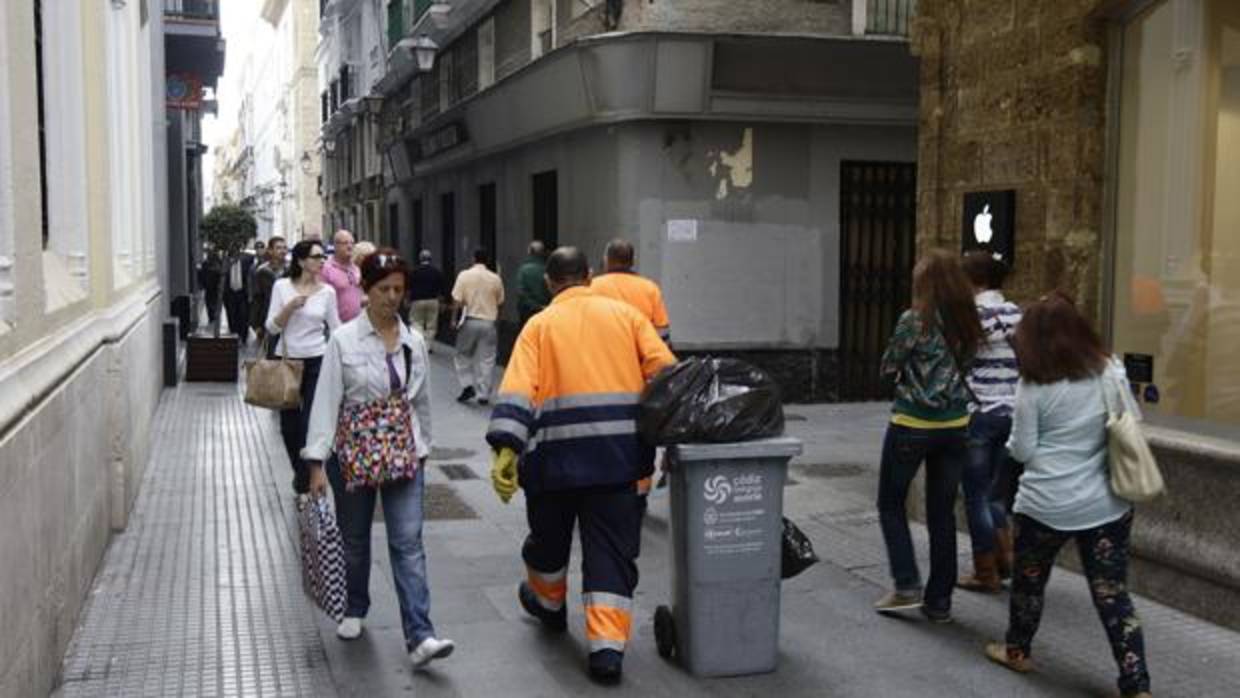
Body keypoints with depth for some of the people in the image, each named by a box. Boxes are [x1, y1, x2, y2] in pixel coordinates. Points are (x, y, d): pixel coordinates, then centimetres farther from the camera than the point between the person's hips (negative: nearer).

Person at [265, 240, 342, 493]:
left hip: (316, 361, -1)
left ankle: (305, 481, 5)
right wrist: (290, 307, -17)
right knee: (289, 425, 9)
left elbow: (336, 330, 7)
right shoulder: (282, 286, -1)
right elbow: (271, 327, -2)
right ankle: (300, 472, 32)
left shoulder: (327, 292, 1)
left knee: (311, 424, -8)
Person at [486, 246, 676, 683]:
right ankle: (608, 647, -2)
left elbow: (517, 390, -8)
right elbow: (665, 372, 0)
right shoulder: (624, 314, 11)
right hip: (622, 454, 0)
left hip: (557, 454, 0)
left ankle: (548, 604, 46)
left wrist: (506, 449, -16)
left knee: (549, 538, 23)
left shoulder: (539, 325, 7)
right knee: (612, 552, 6)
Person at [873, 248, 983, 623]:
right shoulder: (968, 322, 2)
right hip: (954, 425, 5)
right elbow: (965, 365, 8)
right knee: (942, 512, 12)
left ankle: (907, 585, 5)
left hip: (912, 424, -5)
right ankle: (939, 600, 14)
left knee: (891, 504, 13)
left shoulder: (914, 320, -14)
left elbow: (888, 367, -6)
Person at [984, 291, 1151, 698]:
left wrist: (1014, 443, 13)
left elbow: (1021, 450, -8)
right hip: (1107, 504, 3)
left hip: (1047, 505, -3)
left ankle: (1017, 650, 37)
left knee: (1030, 579, 19)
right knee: (1113, 593, 5)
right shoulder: (1111, 371, -2)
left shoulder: (1034, 385, -12)